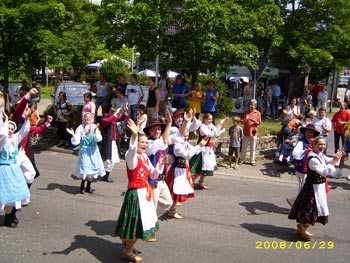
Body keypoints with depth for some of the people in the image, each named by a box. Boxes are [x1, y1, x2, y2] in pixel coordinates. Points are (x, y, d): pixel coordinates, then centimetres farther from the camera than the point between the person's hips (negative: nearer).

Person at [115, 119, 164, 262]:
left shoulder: (145, 157, 7)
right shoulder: (131, 156, -17)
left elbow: (153, 175, 14)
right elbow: (132, 149, -44)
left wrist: (160, 164, -2)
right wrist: (134, 135, -61)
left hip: (145, 192, 9)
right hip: (136, 193, -9)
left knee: (141, 222, 20)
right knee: (136, 223, -1)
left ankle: (127, 244, 41)